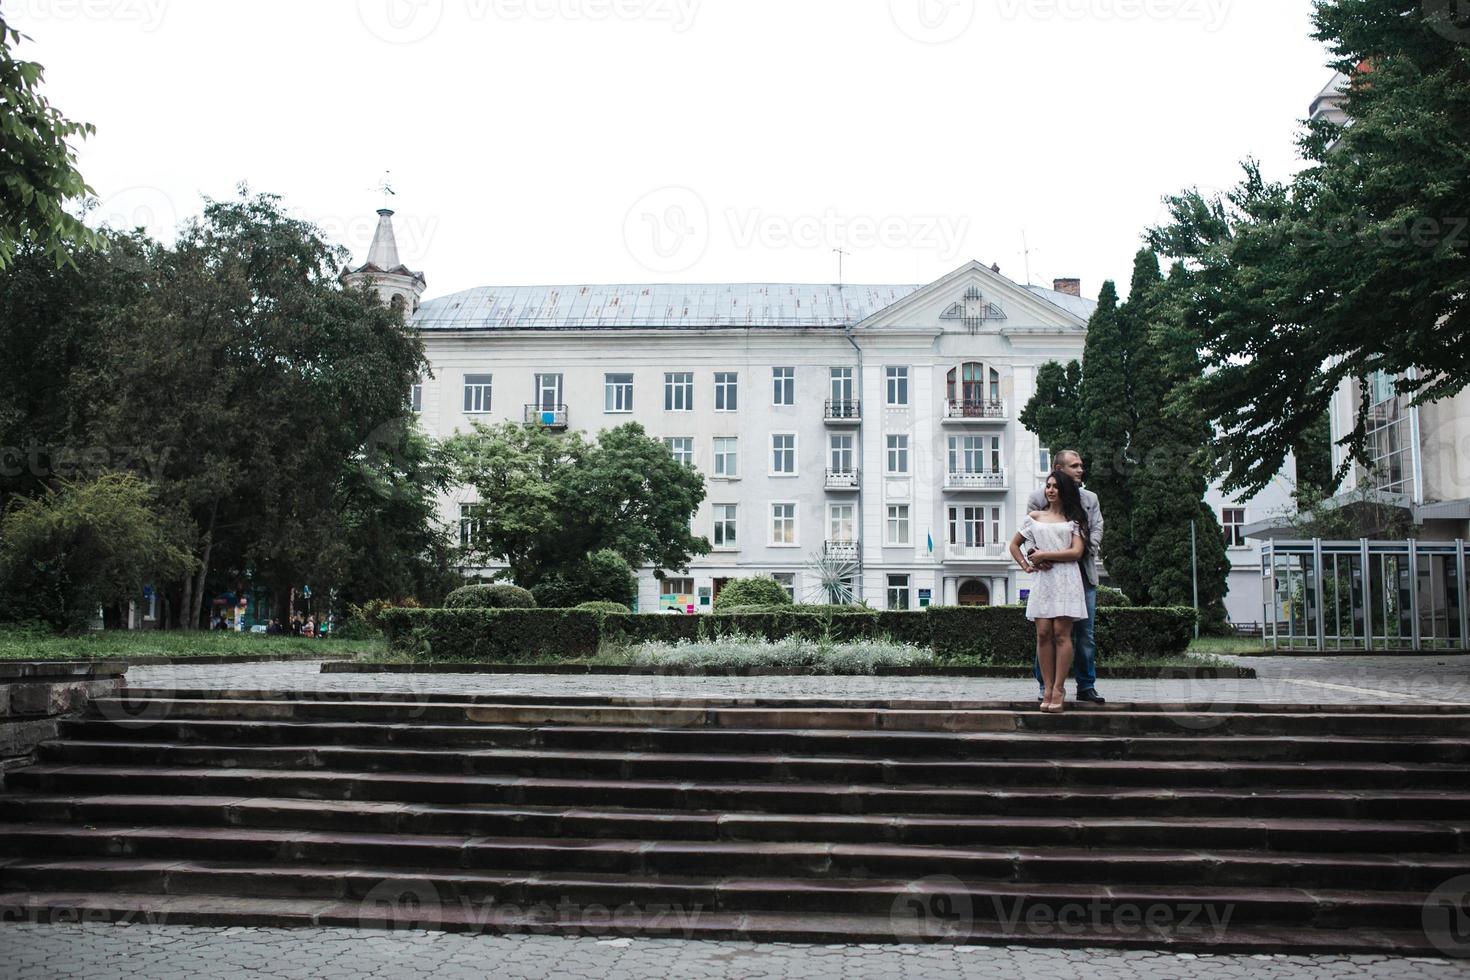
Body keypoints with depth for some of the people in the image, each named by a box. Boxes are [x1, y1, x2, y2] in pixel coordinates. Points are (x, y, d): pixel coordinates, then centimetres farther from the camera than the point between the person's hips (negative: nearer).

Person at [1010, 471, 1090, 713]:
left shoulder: (1074, 519, 9)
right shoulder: (1035, 517, 17)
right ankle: (1047, 689, 0)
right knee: (1043, 633, -4)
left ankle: (1058, 690, -6)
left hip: (1066, 580, -2)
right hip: (1042, 580, 2)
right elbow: (1014, 544, 24)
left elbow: (1077, 552, -3)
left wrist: (1043, 555, -5)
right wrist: (1026, 566, 10)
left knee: (1061, 634, -8)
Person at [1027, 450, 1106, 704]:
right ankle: (1047, 687, 6)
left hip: (1084, 573, 4)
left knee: (1086, 633, 4)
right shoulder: (1040, 497, 5)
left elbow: (1097, 531, 8)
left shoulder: (1090, 498, 18)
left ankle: (1086, 686, 12)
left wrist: (1084, 550, -10)